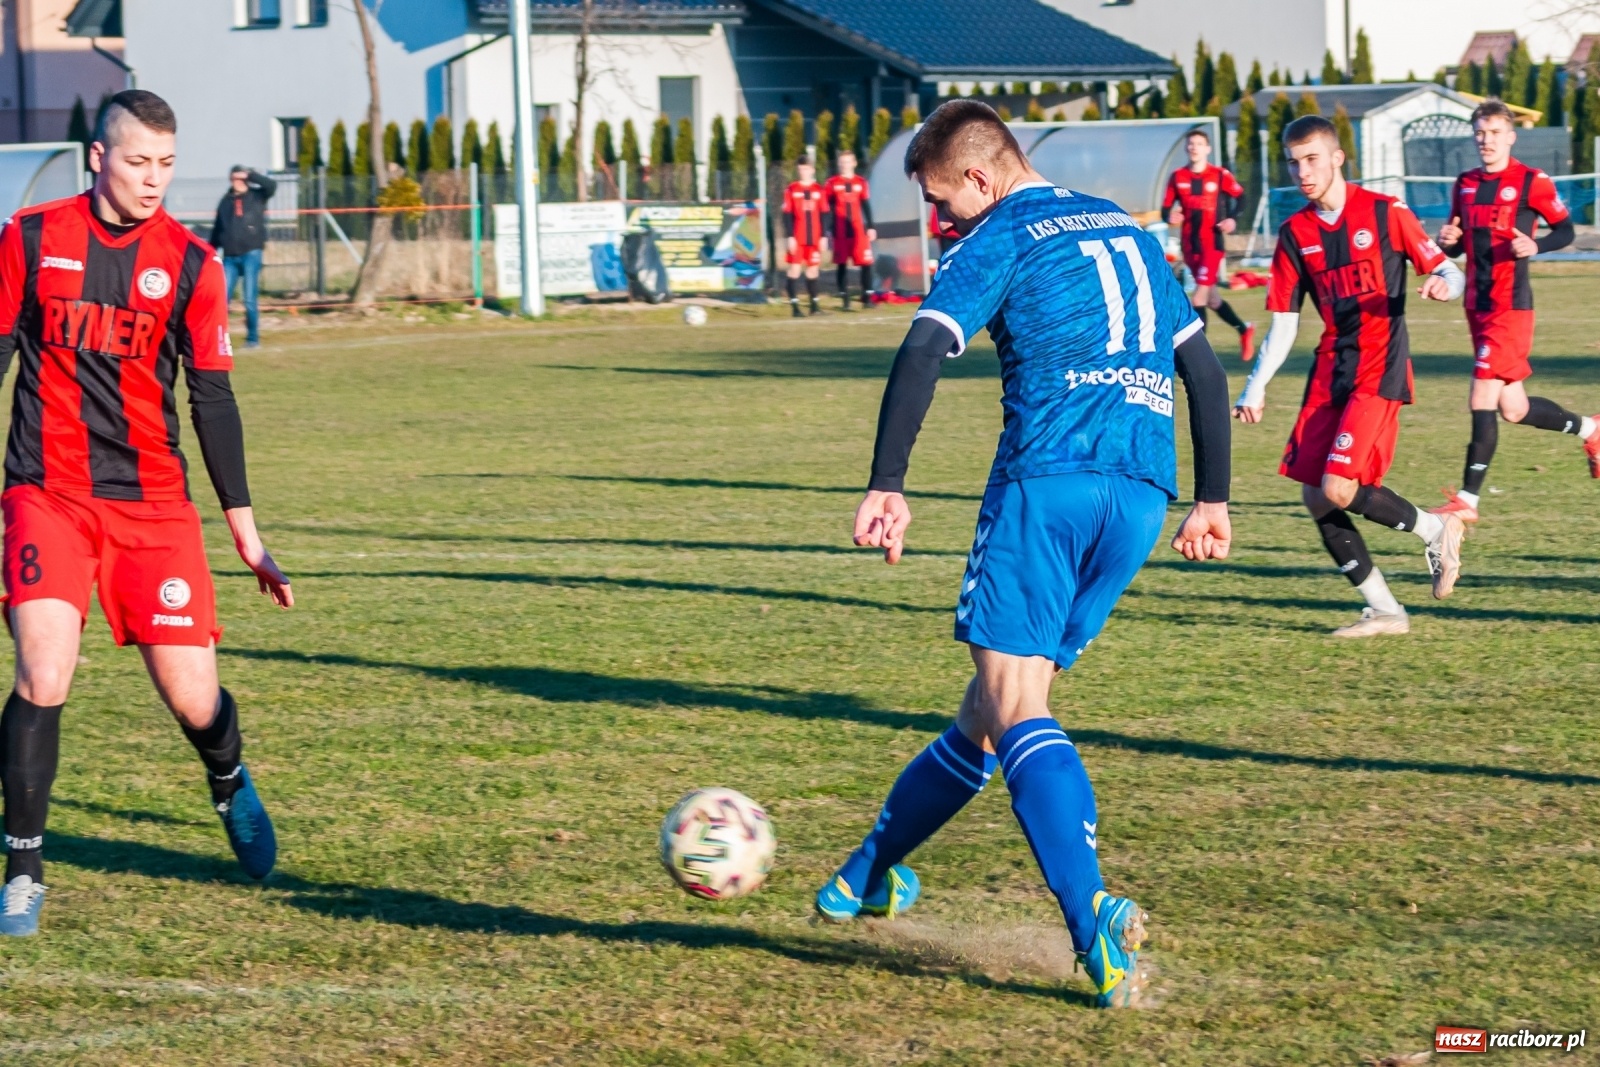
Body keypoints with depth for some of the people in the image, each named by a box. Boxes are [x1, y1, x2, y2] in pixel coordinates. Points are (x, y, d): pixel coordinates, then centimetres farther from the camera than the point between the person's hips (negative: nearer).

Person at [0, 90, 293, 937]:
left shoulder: (188, 261, 0)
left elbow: (213, 399, 4)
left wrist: (247, 538, 2)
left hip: (154, 502, 1)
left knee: (192, 698, -1)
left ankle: (230, 784, 35)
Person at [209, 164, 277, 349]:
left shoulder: (257, 196, 5)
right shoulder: (226, 201, 12)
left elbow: (271, 185, -15)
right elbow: (217, 230, 15)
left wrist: (250, 175, -14)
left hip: (251, 254, -3)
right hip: (230, 257, 3)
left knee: (250, 299, -2)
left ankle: (252, 337, 7)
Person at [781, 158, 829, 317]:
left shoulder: (819, 190, 6)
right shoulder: (792, 190, 0)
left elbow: (824, 215, 8)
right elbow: (787, 214, -2)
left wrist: (824, 236, 3)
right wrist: (789, 236, -9)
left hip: (815, 239, 2)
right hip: (797, 239, -2)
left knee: (813, 269, 8)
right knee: (795, 269, -6)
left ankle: (814, 304, 18)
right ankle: (795, 306, -7)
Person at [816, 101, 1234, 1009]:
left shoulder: (1002, 239, 2)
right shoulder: (1129, 233, 23)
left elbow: (924, 353, -13)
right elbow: (1205, 369, 24)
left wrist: (889, 486, -20)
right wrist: (1212, 498, 26)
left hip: (1049, 479, -7)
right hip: (1143, 493, 7)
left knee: (1014, 706, -10)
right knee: (998, 702, 14)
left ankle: (1095, 917, -29)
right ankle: (869, 876, 26)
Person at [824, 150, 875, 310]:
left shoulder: (861, 182, 7)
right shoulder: (832, 184, 2)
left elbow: (866, 206, 10)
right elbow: (826, 208, 3)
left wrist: (870, 227, 5)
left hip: (858, 229, 1)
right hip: (840, 231, -1)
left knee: (866, 262, -4)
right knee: (842, 264, 2)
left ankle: (867, 297, 3)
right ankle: (845, 300, 6)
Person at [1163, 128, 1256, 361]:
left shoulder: (1220, 175, -5)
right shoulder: (1177, 177, 3)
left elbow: (1239, 196, 7)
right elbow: (1166, 207, 6)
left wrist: (1232, 218, -9)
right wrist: (1170, 216, -17)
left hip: (1212, 242, -5)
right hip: (1189, 243, 5)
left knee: (1200, 295, -13)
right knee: (1211, 298, 13)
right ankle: (1244, 329, 33)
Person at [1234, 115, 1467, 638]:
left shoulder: (1385, 213, -4)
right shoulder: (1295, 233, 9)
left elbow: (1448, 272, 0)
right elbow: (1283, 322, 11)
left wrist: (1443, 284, -25)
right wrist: (1255, 388, 2)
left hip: (1378, 372, -6)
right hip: (1330, 373, 6)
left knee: (1339, 490, -18)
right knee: (1315, 496, 0)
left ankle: (1435, 529, 8)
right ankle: (1383, 610, 12)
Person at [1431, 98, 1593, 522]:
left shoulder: (1532, 182, -7)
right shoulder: (1465, 185, 11)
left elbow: (1566, 229, 1)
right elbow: (1456, 245, 20)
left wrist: (1536, 246, -18)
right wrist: (1449, 240, -3)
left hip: (1511, 305, -7)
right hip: (1478, 306, 7)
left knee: (1482, 401, -12)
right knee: (1513, 409, 12)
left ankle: (1468, 500, -7)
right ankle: (1588, 429, 37)